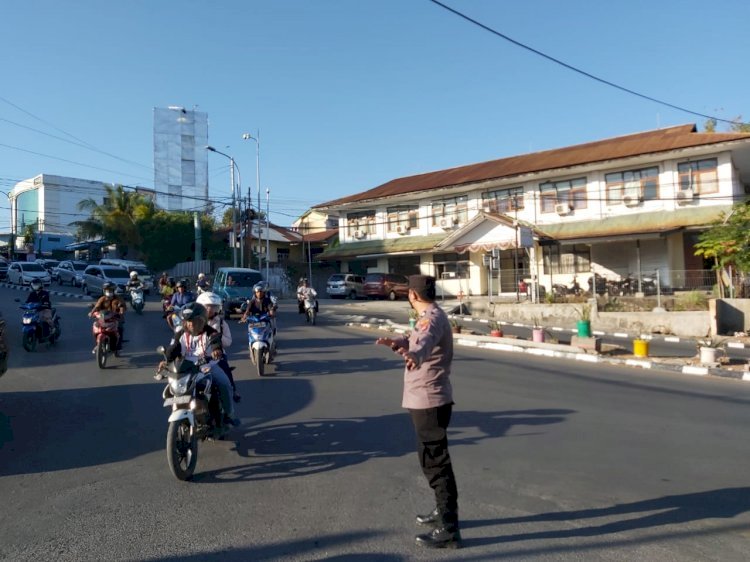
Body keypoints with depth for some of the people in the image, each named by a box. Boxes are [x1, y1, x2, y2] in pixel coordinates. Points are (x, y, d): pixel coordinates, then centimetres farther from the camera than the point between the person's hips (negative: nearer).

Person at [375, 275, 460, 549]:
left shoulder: (432, 318, -19)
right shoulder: (430, 316, 14)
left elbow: (426, 341, -43)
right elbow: (415, 339, 34)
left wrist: (414, 355, -61)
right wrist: (396, 342, 25)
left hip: (429, 400, -11)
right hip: (426, 398, 11)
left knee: (435, 462, -5)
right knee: (433, 459, 22)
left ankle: (449, 529, 2)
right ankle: (444, 511, 38)